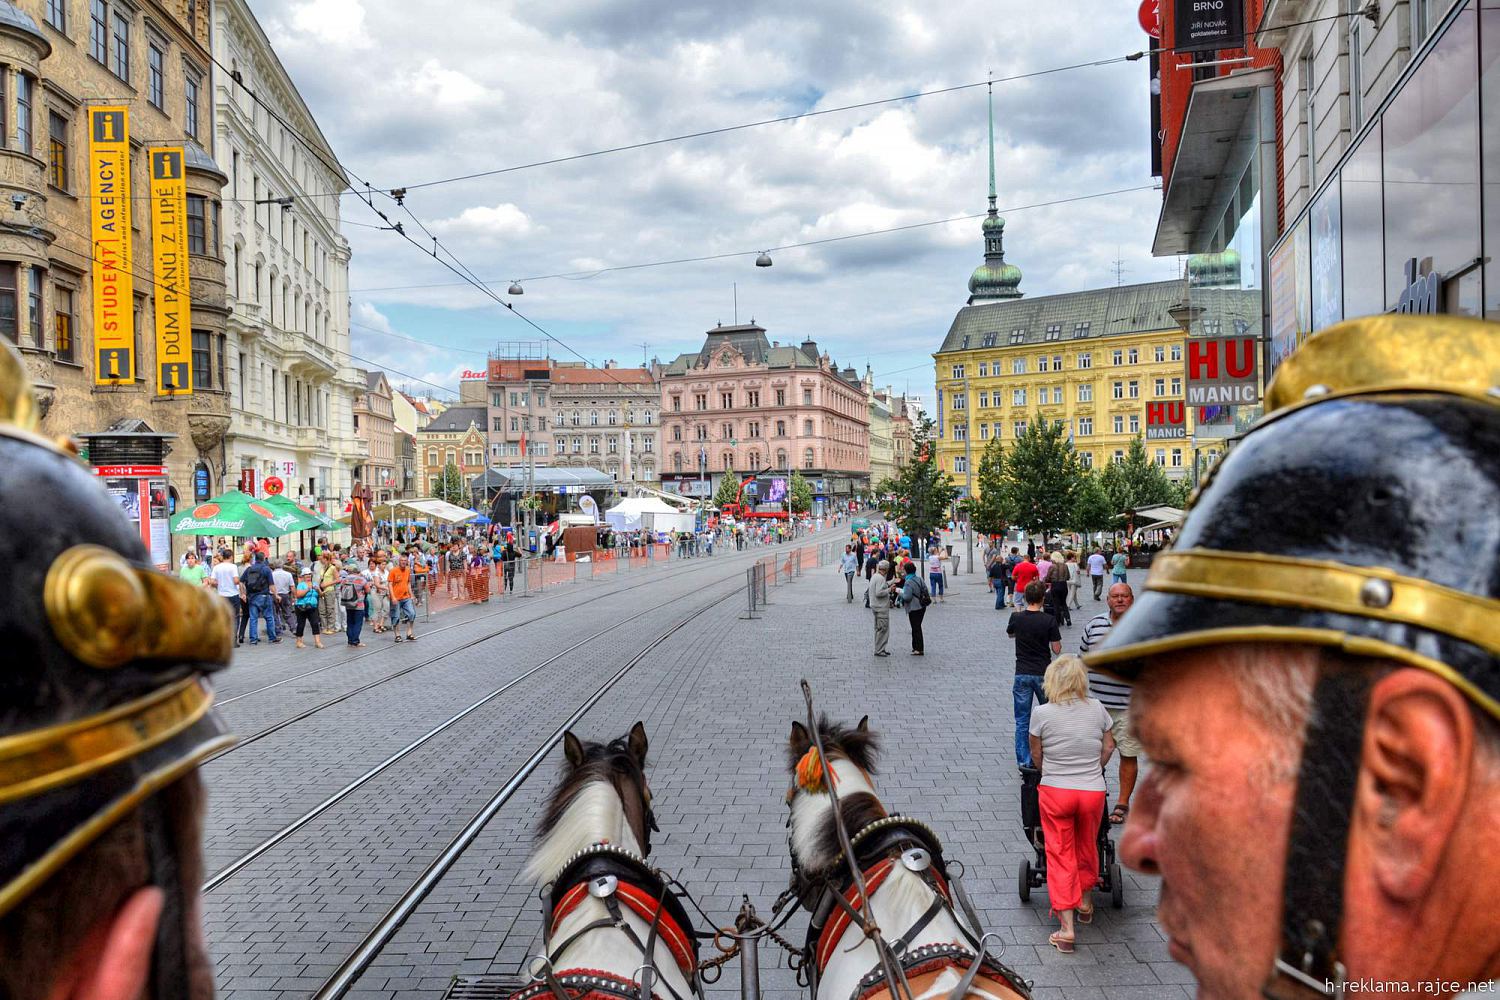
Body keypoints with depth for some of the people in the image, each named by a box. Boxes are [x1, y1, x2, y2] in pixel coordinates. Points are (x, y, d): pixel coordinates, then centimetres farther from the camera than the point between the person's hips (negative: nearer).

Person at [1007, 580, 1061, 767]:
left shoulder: (1016, 618, -5)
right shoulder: (1049, 620, -12)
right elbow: (1057, 649, -7)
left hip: (1022, 675, 1)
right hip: (1043, 674, -1)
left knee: (1022, 721, 7)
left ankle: (1023, 761, 6)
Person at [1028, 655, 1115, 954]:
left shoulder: (1042, 713, -10)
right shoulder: (1097, 709, -2)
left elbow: (1036, 755, -1)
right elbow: (1109, 747, 7)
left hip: (1054, 792, -2)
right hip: (1093, 792, 2)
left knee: (1060, 856, 7)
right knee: (1087, 848, 23)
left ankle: (1067, 927, 3)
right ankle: (1085, 903, 43)